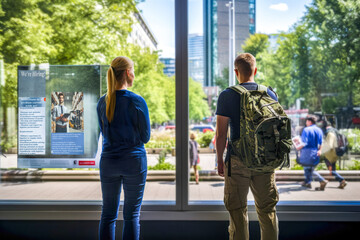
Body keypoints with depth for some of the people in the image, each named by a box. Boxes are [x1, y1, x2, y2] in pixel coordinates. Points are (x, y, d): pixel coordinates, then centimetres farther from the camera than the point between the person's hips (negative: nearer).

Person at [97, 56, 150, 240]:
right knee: (132, 215, 7)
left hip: (108, 161, 4)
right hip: (134, 160, -4)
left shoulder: (102, 102, 2)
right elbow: (145, 137, -5)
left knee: (108, 214, 13)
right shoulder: (137, 101, -11)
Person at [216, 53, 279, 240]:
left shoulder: (227, 96, -5)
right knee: (267, 210, 14)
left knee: (238, 211, 7)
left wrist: (220, 160, 3)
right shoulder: (270, 94, 4)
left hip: (238, 161, -3)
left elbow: (221, 133, -7)